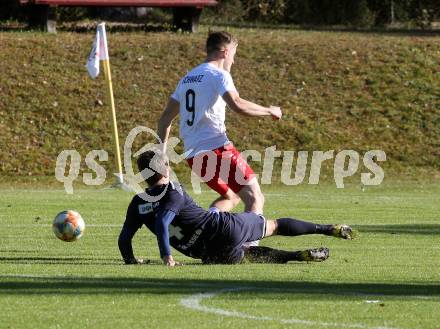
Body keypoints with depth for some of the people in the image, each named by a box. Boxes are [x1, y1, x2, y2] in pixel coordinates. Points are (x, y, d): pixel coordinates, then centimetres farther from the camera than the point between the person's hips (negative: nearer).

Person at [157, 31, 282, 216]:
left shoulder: (186, 79, 19)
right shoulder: (219, 75, -5)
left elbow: (165, 118, 19)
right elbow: (237, 105, -23)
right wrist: (269, 111, -10)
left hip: (192, 155, 8)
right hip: (217, 148, -8)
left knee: (231, 197, 22)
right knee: (255, 199, -5)